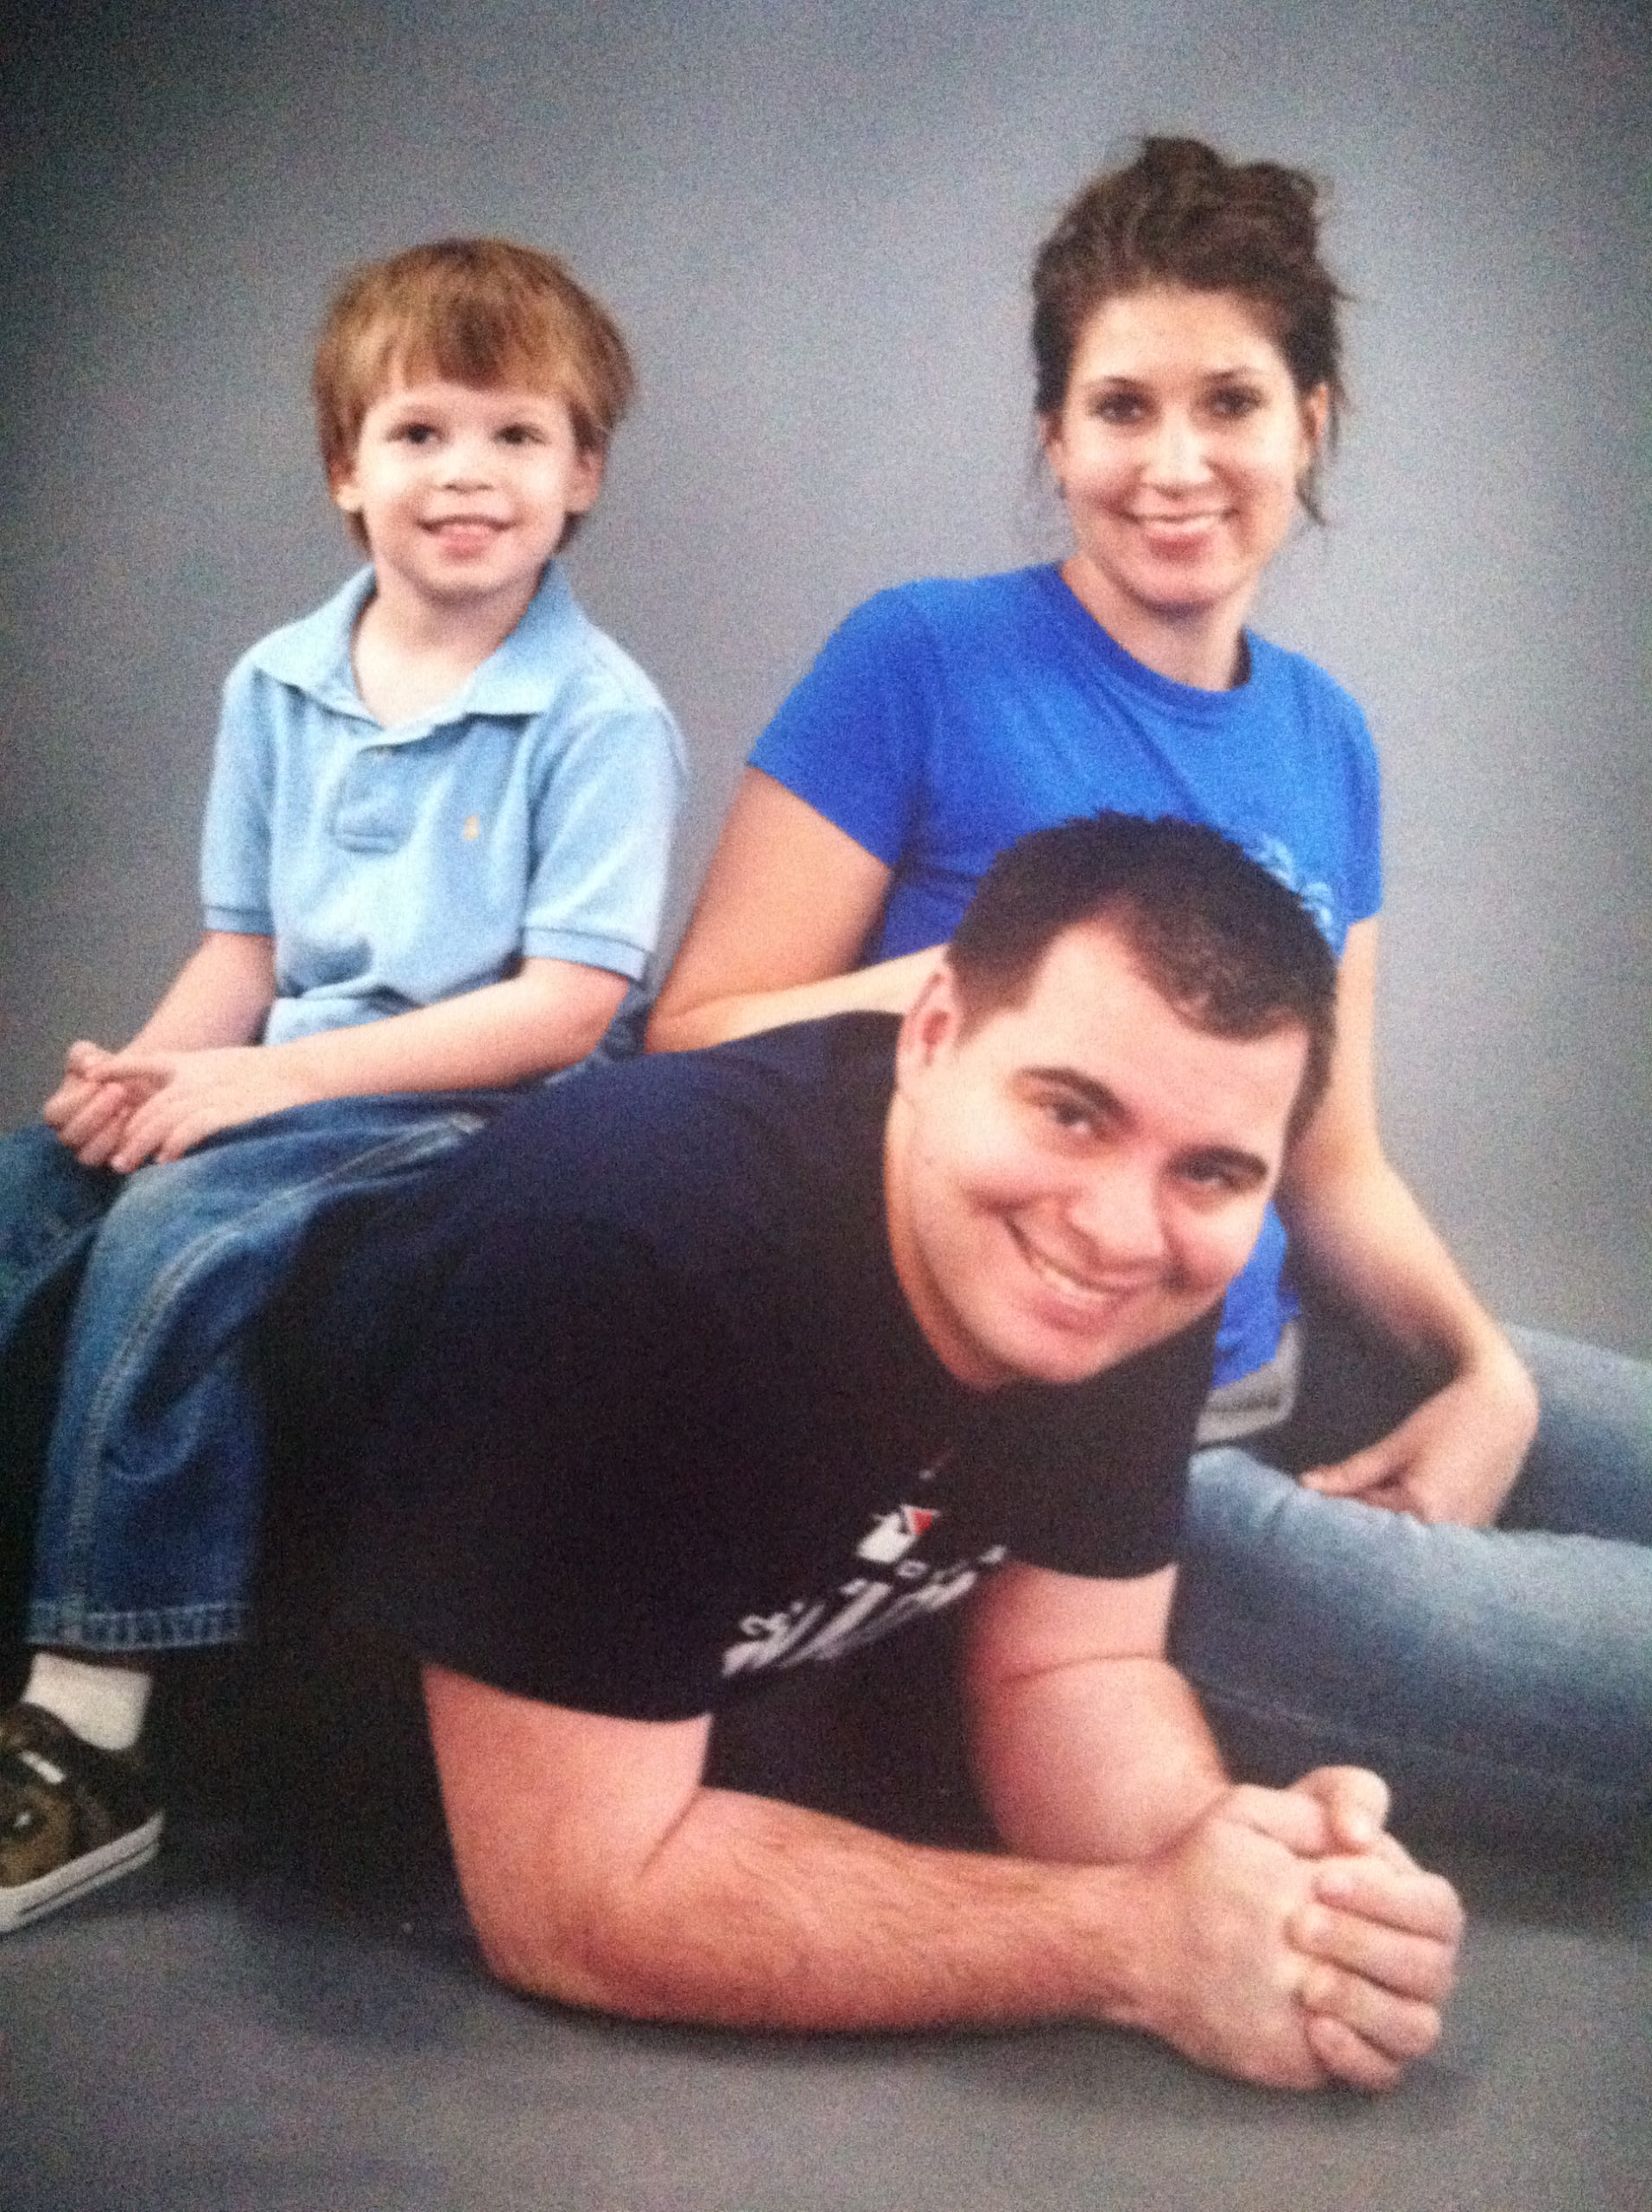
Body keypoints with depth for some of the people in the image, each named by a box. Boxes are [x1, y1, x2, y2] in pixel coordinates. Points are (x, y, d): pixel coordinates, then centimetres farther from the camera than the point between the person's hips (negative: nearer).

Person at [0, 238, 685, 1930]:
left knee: (177, 1234, -29)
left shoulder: (600, 714, -9)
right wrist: (150, 1066, -10)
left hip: (469, 1112, -6)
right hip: (264, 1085, 7)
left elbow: (566, 1006, -15)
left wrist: (263, 1075, -19)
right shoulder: (274, 687, 10)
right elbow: (242, 949, 13)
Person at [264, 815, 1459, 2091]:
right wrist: (1141, 1939, -38)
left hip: (734, 1693, 4)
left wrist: (1238, 1871, -33)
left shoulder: (1143, 1282, -20)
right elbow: (579, 1899, -38)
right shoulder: (621, 1249, -40)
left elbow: (1069, 1668, -12)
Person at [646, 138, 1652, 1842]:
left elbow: (1332, 1159, 13)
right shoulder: (919, 663, -9)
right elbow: (696, 1046, -10)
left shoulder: (1323, 739, 9)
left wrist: (1485, 1369, -3)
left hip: (1269, 1375, 7)